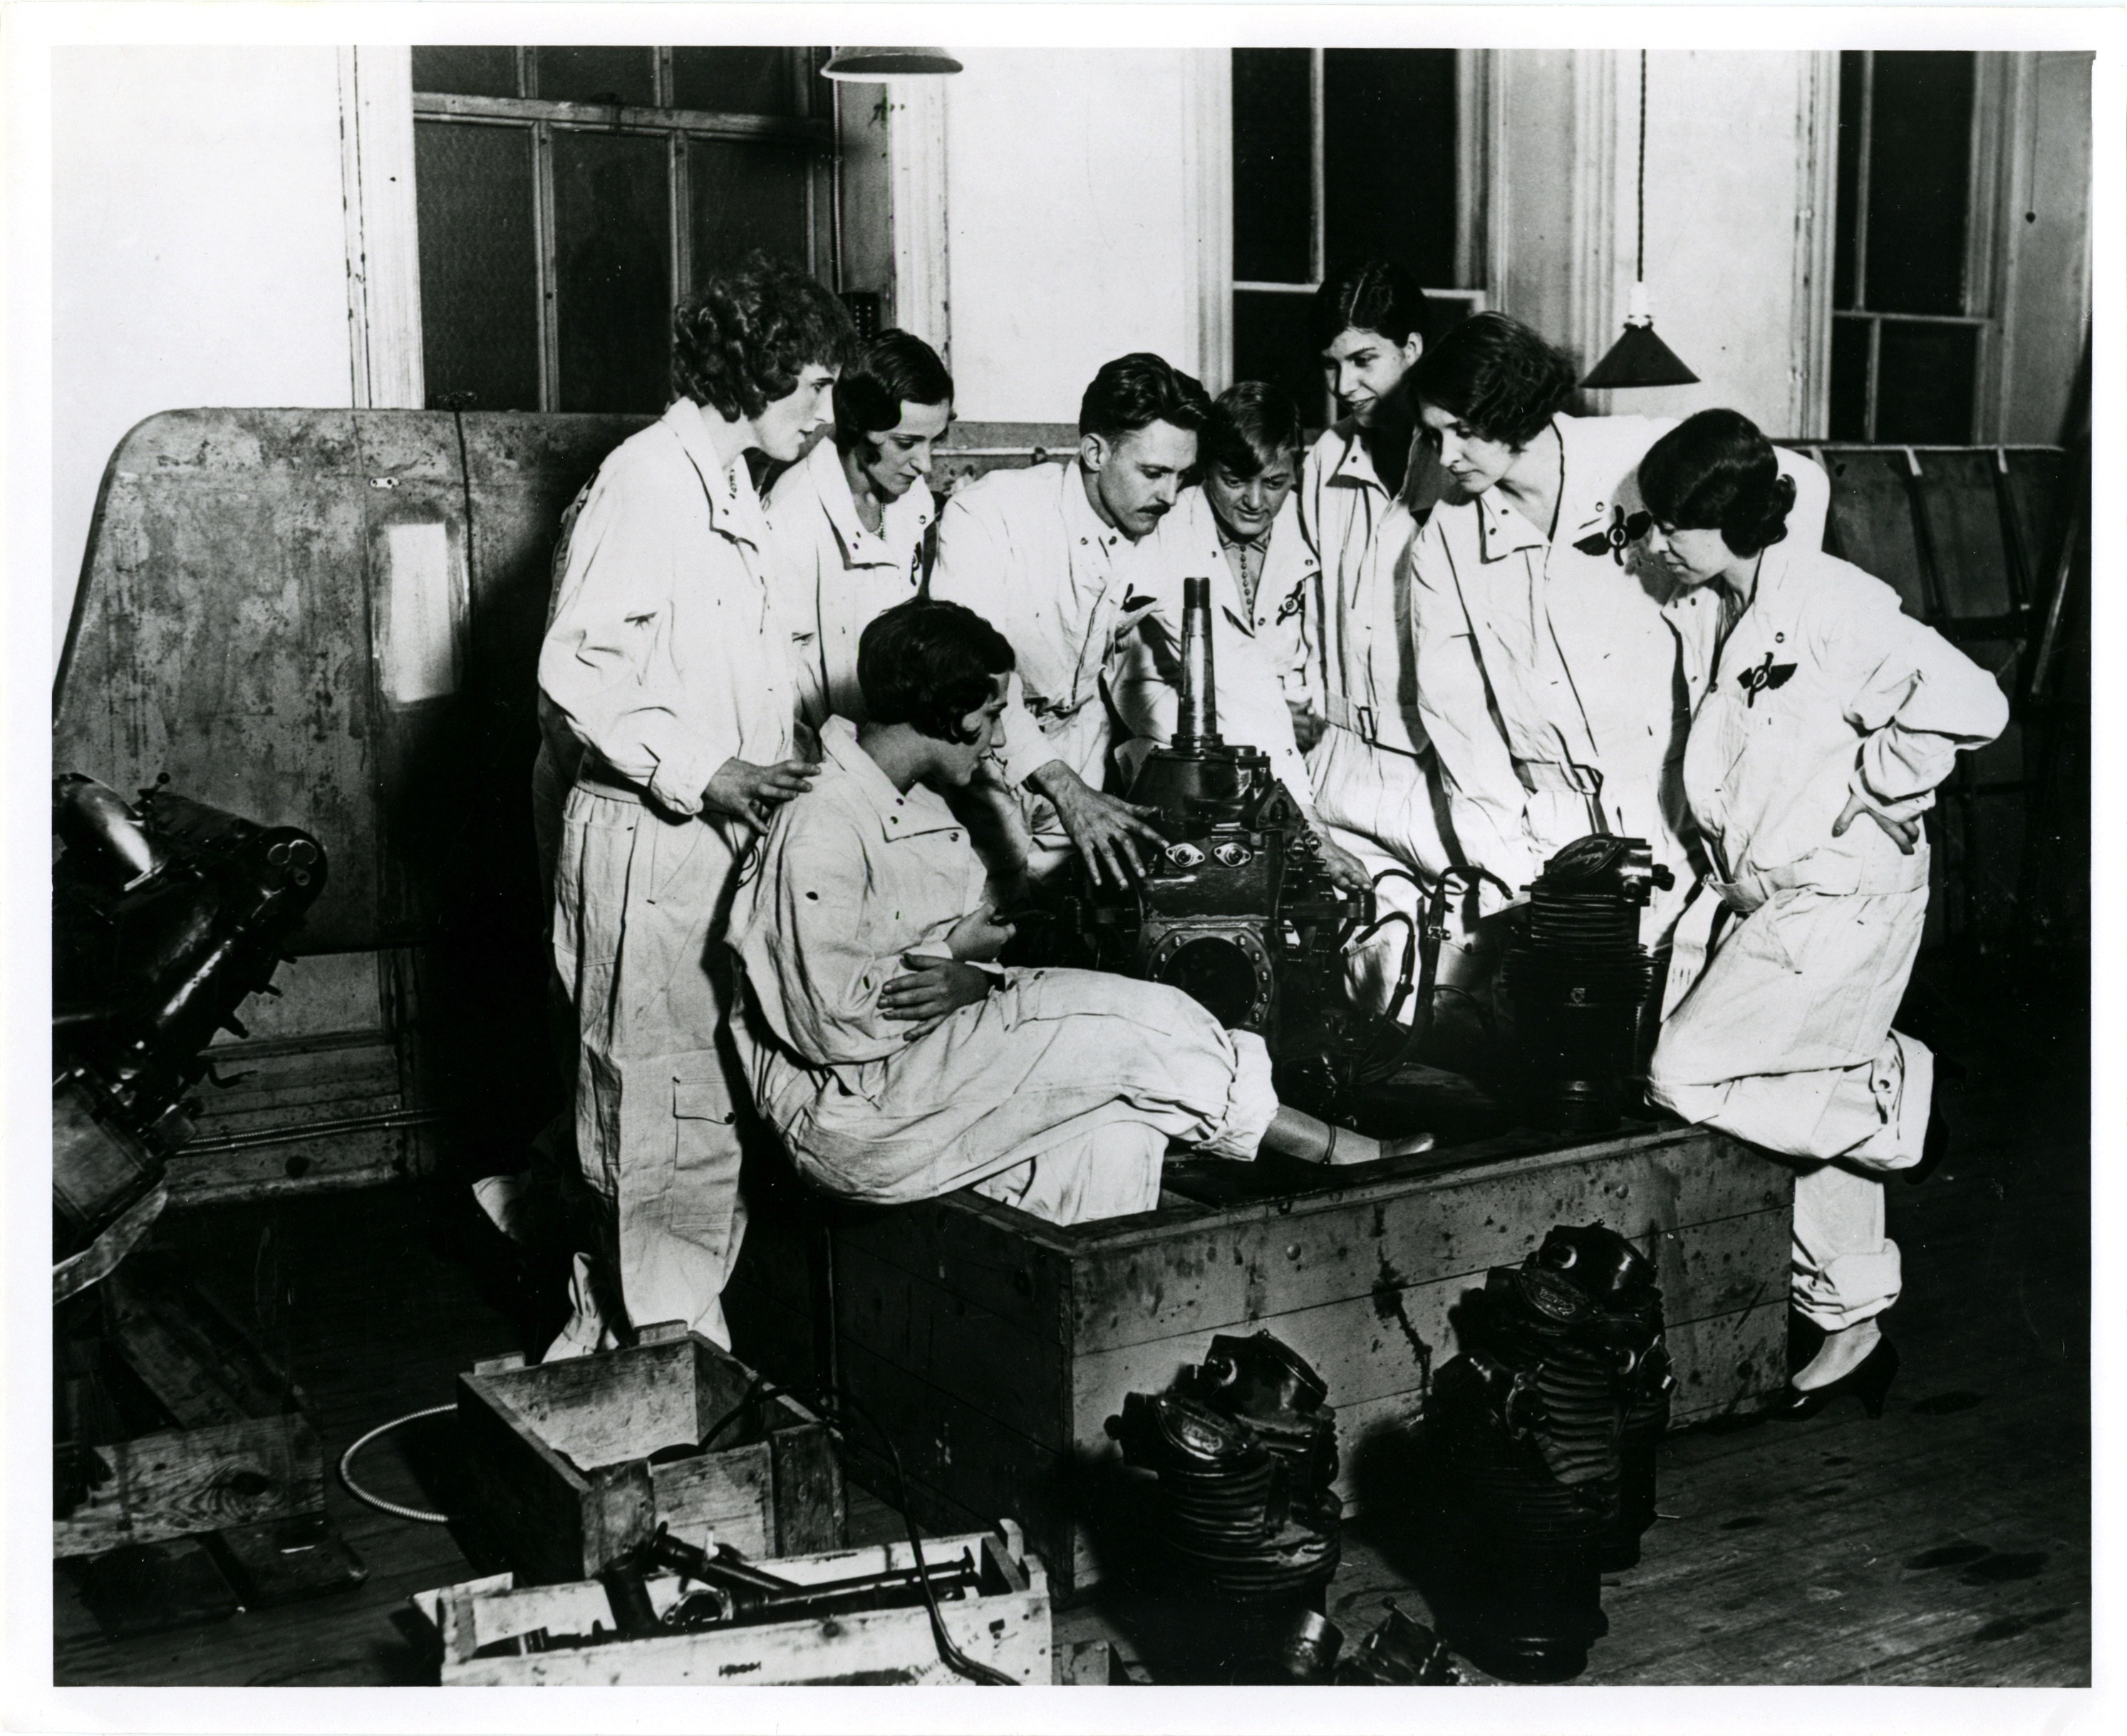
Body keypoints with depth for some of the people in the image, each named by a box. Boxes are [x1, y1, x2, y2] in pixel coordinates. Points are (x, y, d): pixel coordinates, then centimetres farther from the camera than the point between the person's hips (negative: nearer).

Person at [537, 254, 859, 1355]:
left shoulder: (725, 488, 19)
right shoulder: (649, 479, -12)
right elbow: (575, 669, -18)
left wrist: (774, 768, 16)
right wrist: (700, 774, -22)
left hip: (716, 839, 10)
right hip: (648, 844, -10)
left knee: (682, 1101, 14)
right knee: (670, 1110, -4)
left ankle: (612, 1332, 26)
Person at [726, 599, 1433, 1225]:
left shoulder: (924, 809, 13)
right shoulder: (818, 830, -19)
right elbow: (837, 1024, -23)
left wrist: (970, 982, -13)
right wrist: (954, 952, -10)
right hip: (853, 1116, -9)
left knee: (1114, 1121, -15)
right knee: (1133, 1024, -17)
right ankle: (1332, 1150, -3)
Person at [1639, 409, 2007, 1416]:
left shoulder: (1836, 608, -20)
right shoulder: (1698, 614, 5)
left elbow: (1970, 707, -24)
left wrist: (1858, 801, -16)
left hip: (1838, 899, -8)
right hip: (1751, 891, 8)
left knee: (1687, 1081, -11)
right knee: (1818, 1094, 15)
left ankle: (1897, 1096, 8)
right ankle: (1851, 1324, 28)